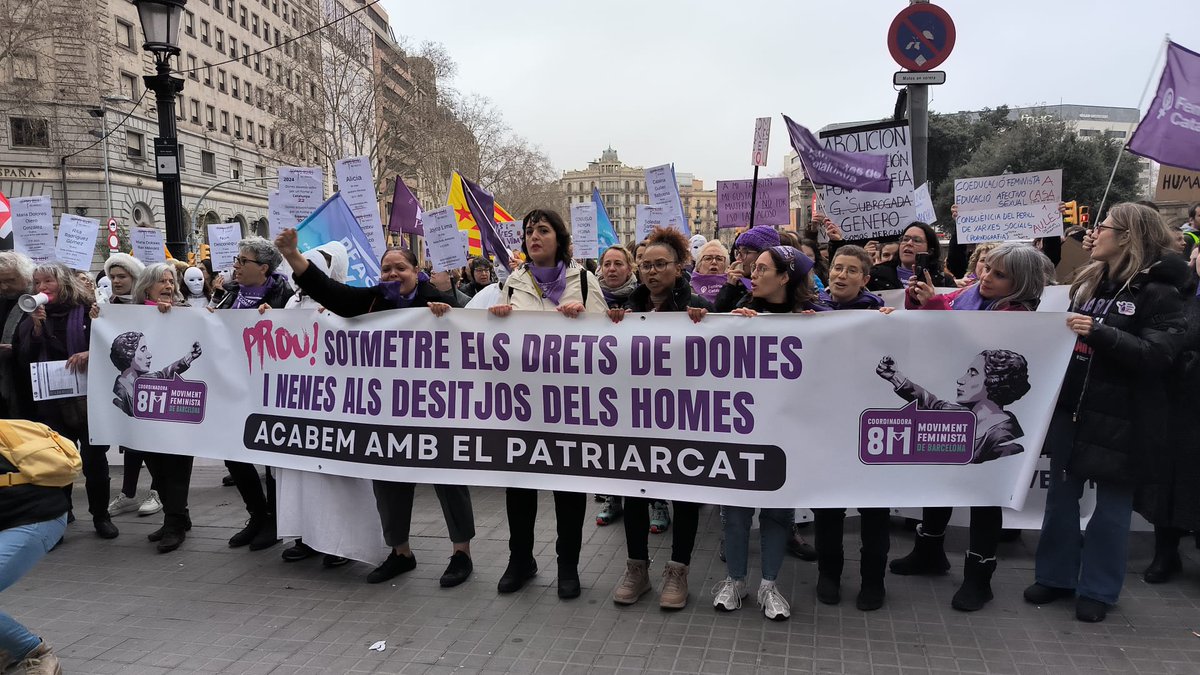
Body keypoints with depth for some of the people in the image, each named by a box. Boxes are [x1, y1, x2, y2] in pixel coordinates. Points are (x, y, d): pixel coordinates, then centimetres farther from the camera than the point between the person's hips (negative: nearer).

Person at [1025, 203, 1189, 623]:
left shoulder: (1158, 292, -10)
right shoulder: (1089, 280, 10)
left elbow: (1158, 355, -20)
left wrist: (1099, 331, -28)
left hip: (1119, 417, -6)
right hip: (1069, 409, 6)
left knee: (1111, 504, 8)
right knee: (1061, 496, 13)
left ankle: (1098, 589, 21)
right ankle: (1056, 575, 27)